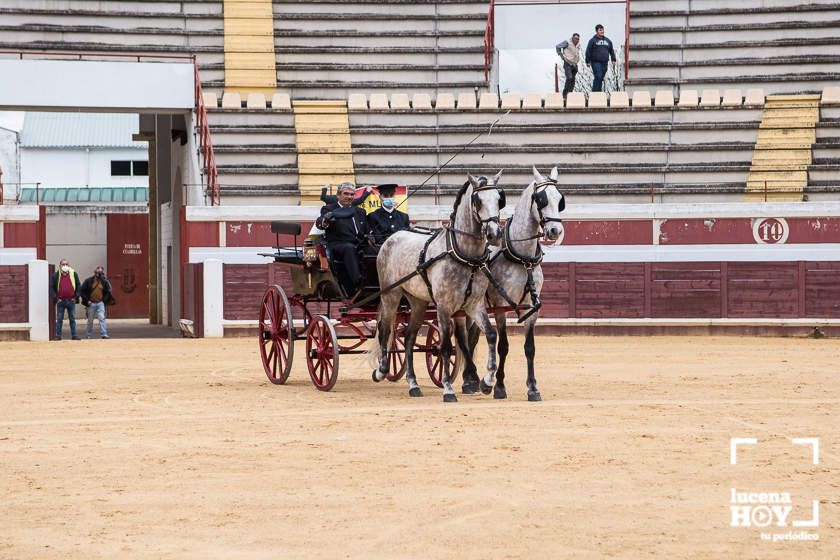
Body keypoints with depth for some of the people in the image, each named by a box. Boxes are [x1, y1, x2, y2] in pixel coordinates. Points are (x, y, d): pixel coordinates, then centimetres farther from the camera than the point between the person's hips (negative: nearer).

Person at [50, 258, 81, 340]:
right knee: (59, 319, 1)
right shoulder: (56, 276, 1)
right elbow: (51, 287, 3)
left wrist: (76, 297, 1)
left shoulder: (74, 274, 5)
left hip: (71, 301, 1)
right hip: (60, 301, -1)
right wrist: (55, 298, -6)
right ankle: (58, 336, 5)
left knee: (72, 319, 5)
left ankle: (74, 335, 9)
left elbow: (78, 286, 10)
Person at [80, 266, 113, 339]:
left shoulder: (104, 282, 3)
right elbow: (82, 291, -2)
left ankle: (104, 334, -14)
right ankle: (89, 335, 19)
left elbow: (108, 292, 9)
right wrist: (87, 300, -7)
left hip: (100, 303, 1)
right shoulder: (88, 281, -3)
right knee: (90, 320, 7)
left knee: (102, 318, -12)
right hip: (91, 303, -1)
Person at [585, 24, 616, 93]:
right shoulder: (593, 41, 0)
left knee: (601, 78, 6)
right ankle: (595, 92, -13)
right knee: (598, 77, -15)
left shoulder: (608, 41, 16)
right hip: (596, 62, -5)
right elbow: (588, 52, -1)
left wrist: (613, 59, 13)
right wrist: (588, 61, -5)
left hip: (605, 63, 5)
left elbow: (611, 51, 22)